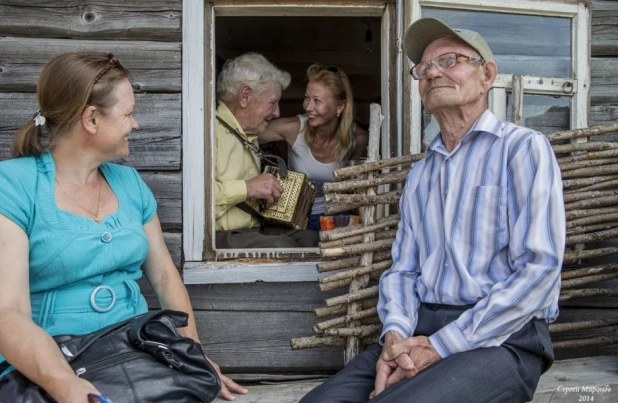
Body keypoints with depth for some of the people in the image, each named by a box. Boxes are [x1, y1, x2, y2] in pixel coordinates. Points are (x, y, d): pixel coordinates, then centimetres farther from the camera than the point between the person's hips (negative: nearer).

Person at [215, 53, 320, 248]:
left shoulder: (249, 137, 24)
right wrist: (247, 188, -21)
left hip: (253, 230, 9)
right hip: (220, 238, -9)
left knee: (311, 238, -13)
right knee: (281, 246, -30)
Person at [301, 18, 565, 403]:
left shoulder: (522, 148, -2)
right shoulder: (419, 175, 20)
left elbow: (539, 269, -12)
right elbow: (403, 270, 16)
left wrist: (442, 346, -16)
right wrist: (395, 335, -7)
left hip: (500, 339, -5)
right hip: (419, 331, 6)